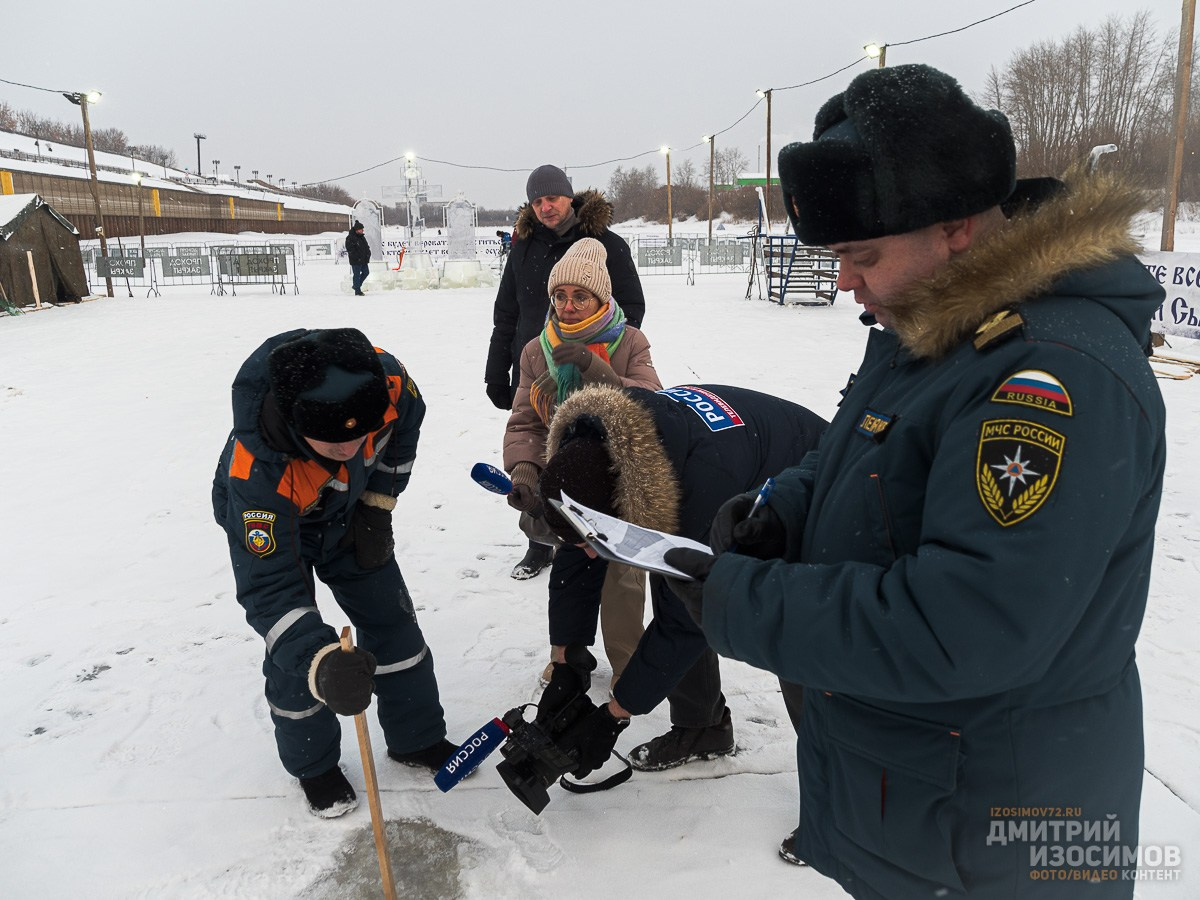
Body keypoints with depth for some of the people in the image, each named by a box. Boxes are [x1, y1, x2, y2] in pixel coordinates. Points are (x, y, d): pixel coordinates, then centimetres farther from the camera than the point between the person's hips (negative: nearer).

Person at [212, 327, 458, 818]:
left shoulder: (385, 377, -36)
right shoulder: (256, 469, -45)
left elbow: (405, 421, -10)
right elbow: (268, 588, -41)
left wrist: (378, 506, -8)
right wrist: (322, 665, -55)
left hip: (349, 512, 4)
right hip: (268, 526, -3)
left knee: (392, 620, 9)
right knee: (294, 654, -2)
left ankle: (417, 739, 30)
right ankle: (314, 764, 27)